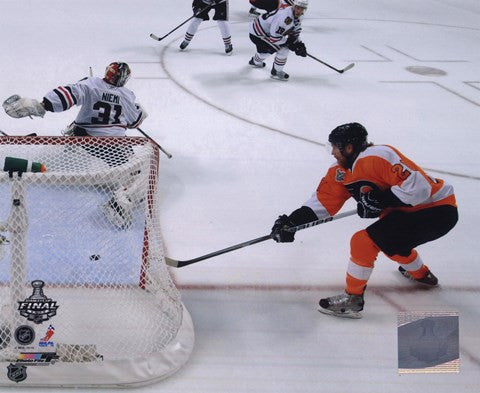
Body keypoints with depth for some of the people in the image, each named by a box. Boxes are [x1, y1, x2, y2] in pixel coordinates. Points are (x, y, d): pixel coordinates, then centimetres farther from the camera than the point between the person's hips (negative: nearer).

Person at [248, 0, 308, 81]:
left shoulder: (297, 17, -2)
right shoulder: (285, 17, -34)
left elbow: (295, 34, 11)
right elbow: (274, 38, -32)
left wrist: (300, 45, -5)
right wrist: (289, 42, -22)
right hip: (257, 34, -10)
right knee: (283, 49, -12)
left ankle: (255, 61, 60)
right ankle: (276, 72, 7)